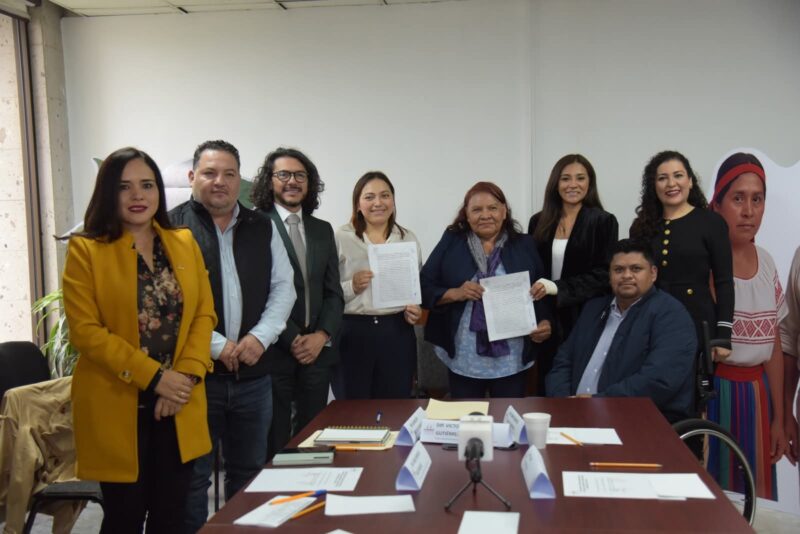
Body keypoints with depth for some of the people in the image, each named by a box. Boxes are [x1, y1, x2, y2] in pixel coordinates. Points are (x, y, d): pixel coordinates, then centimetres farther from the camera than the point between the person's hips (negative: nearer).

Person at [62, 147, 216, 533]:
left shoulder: (184, 243, 8)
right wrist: (154, 377, -16)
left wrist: (186, 375, -9)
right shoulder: (86, 249, -5)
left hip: (178, 404, 4)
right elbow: (85, 330, -11)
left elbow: (204, 314, 6)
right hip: (117, 406, -3)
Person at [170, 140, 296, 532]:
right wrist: (216, 345, -15)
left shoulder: (262, 228, 9)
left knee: (248, 471, 17)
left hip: (253, 374, 4)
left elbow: (283, 289, 9)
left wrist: (260, 336, -6)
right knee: (192, 476, 7)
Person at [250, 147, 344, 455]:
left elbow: (333, 292, 12)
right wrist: (292, 339, -11)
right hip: (274, 350, -5)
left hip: (317, 350, 5)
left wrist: (322, 335, -3)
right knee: (275, 441, 3)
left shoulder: (323, 230, 14)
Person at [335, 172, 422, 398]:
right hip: (352, 332, -3)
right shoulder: (341, 238, -2)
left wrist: (416, 308, 0)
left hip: (397, 332, 3)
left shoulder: (409, 238, 10)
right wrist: (352, 287, -19)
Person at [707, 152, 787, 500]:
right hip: (710, 391, -6)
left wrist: (779, 417, 13)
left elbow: (773, 344, 12)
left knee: (753, 497, 12)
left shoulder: (766, 263, 7)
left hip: (755, 395, 6)